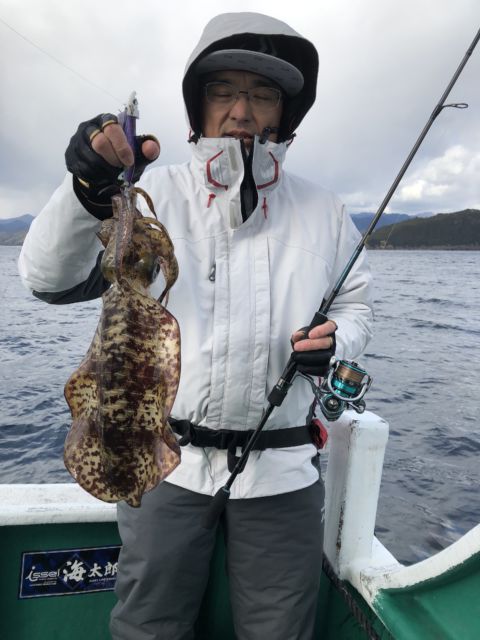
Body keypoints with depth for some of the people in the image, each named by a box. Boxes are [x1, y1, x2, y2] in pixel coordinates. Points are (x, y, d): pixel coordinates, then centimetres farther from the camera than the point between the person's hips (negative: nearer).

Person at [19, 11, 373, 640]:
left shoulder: (323, 212, 3)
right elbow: (52, 280, -13)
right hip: (169, 463, 0)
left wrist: (335, 342, -10)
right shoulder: (156, 194, -4)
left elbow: (356, 306, 13)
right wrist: (89, 192, -32)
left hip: (283, 470, 2)